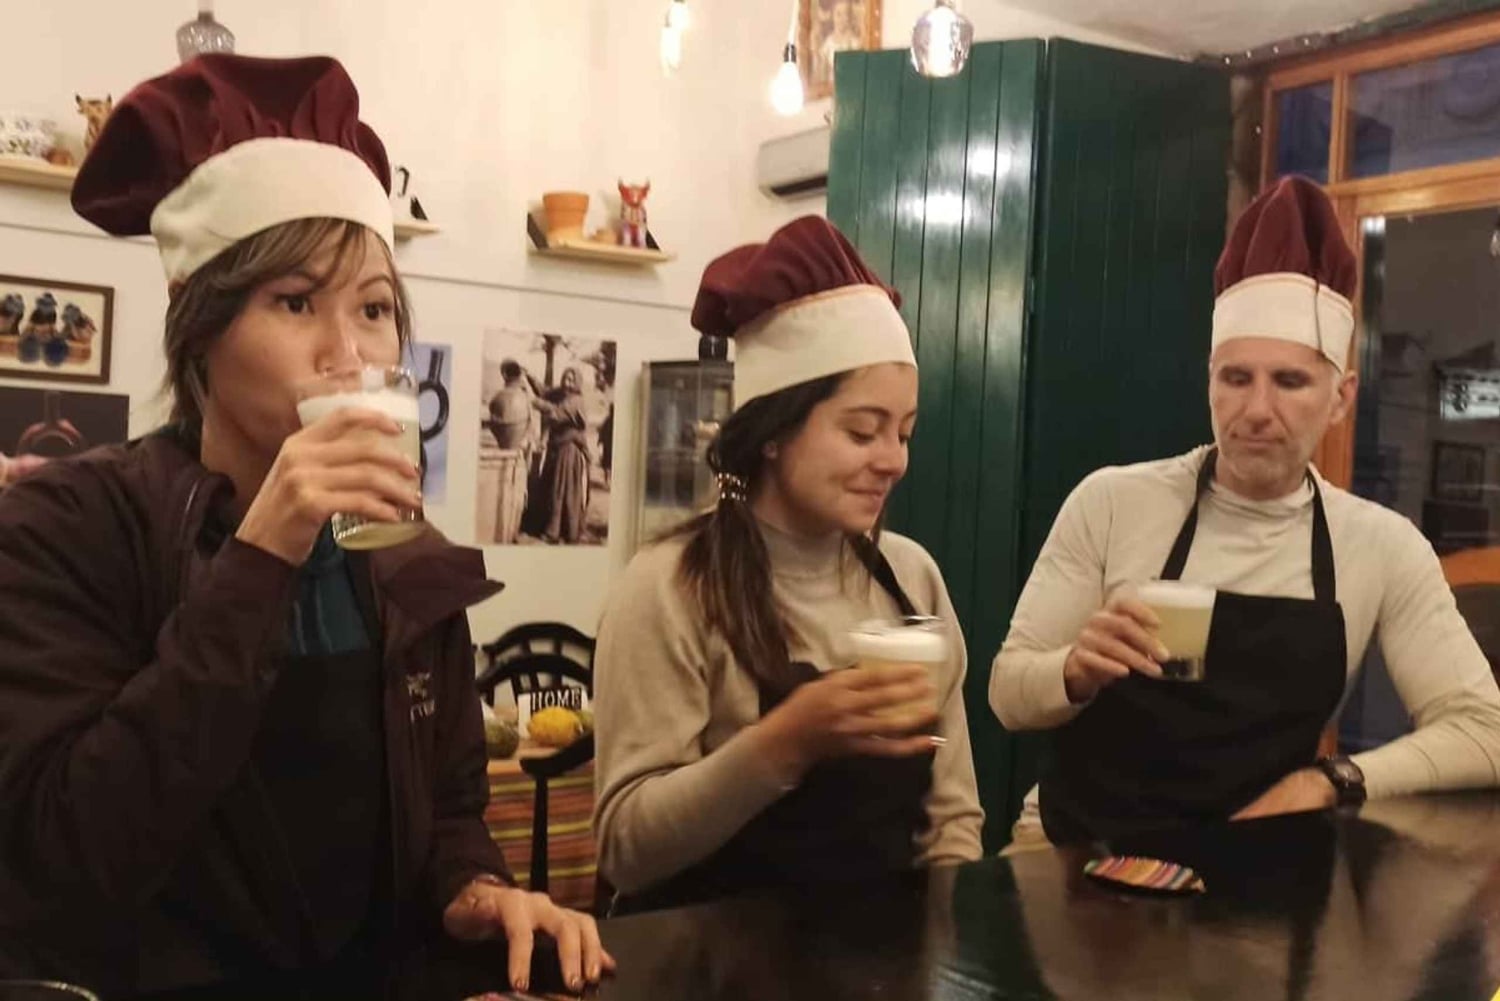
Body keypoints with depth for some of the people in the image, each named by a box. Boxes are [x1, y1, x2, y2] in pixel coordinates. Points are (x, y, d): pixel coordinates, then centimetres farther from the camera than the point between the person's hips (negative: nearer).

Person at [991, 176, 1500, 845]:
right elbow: (1009, 693, -4)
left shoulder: (1383, 546, -3)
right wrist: (1077, 671, -25)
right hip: (1085, 848, -1)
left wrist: (1331, 781, -17)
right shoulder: (1111, 502, -7)